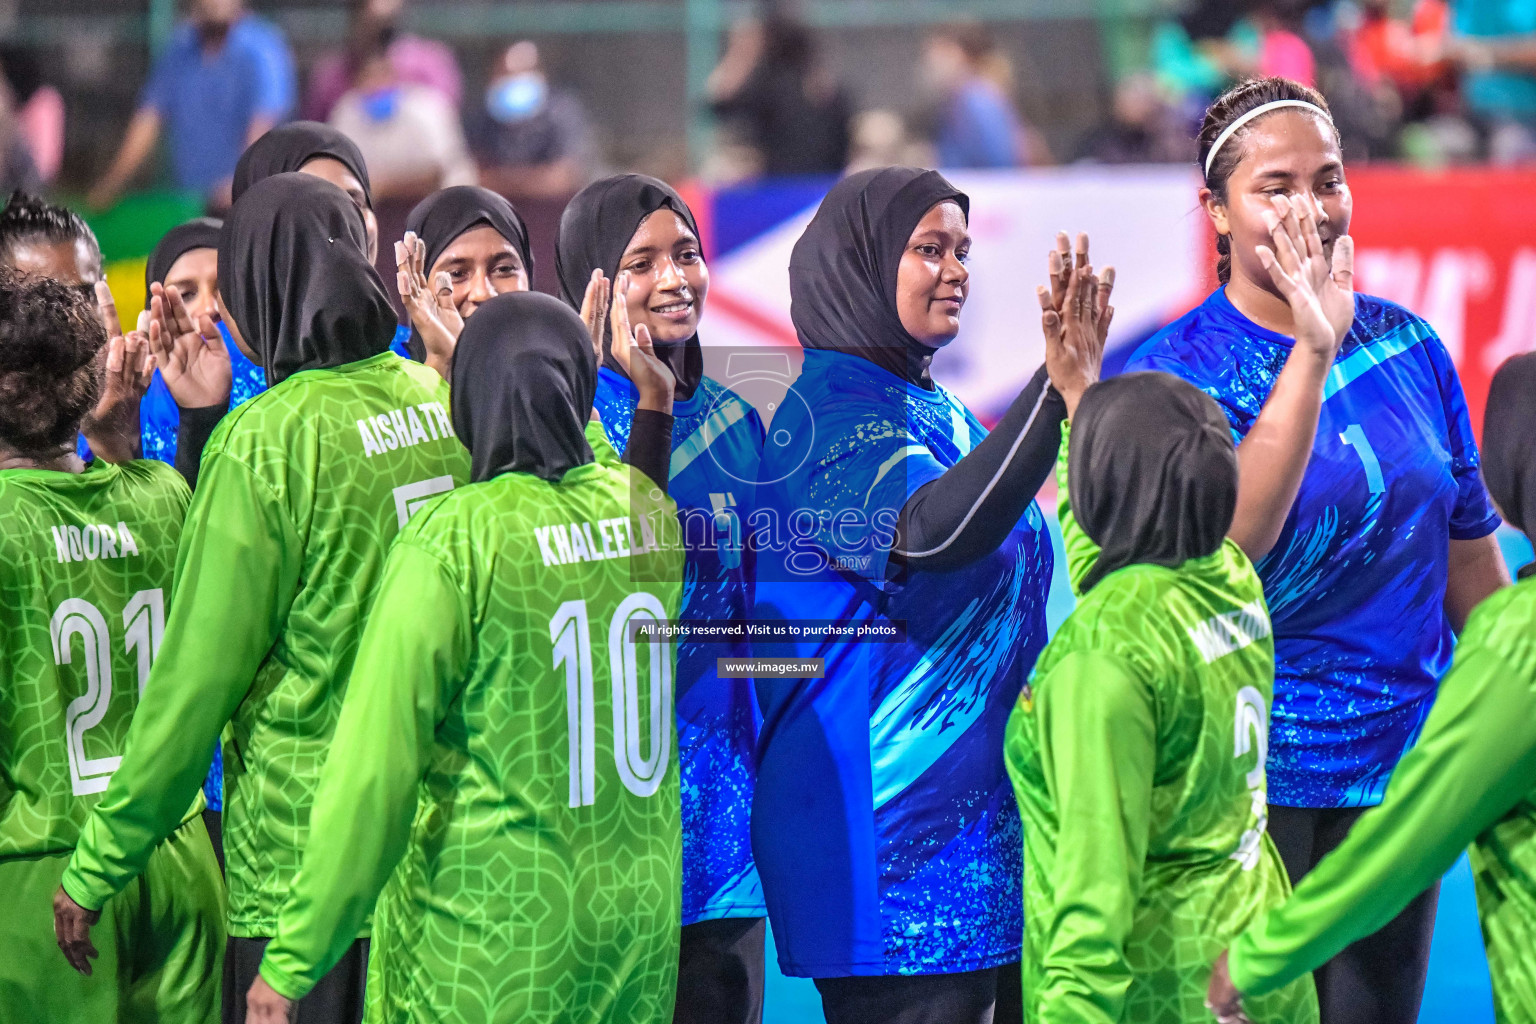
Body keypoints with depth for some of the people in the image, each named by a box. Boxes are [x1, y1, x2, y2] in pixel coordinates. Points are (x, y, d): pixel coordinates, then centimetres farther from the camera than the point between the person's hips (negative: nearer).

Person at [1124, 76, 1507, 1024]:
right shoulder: (1177, 373, -7)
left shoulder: (1409, 347, 6)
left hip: (1398, 766, 4)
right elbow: (1230, 539, -24)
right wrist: (1313, 349, -27)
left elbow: (1468, 552, 13)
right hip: (1249, 776, -4)